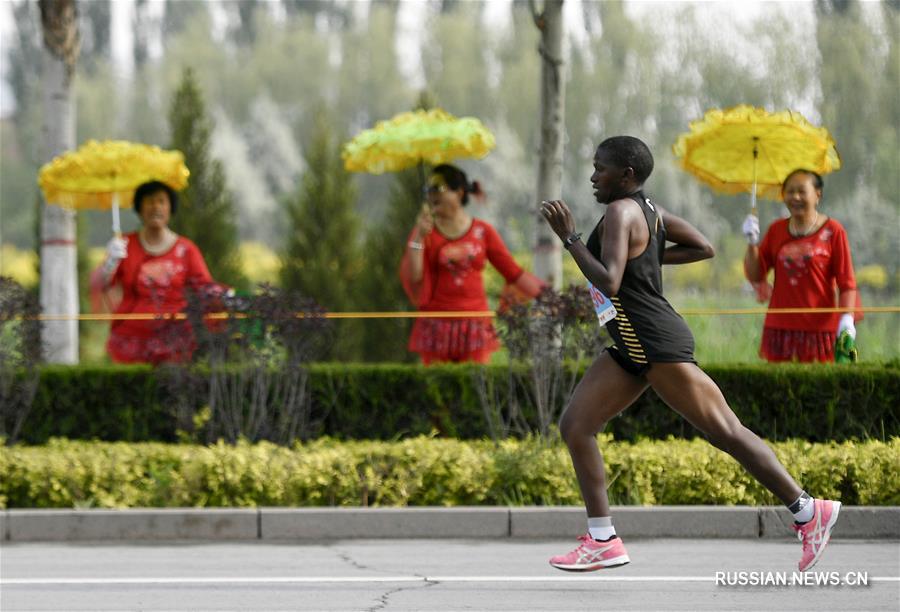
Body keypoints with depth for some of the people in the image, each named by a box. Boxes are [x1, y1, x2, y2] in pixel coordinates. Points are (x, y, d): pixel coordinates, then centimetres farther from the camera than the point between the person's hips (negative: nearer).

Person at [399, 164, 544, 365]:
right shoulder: (426, 232, 5)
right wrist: (418, 237, -13)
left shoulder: (482, 232, 6)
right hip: (437, 328, 0)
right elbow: (411, 277, -5)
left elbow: (514, 272, 7)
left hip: (474, 328, 0)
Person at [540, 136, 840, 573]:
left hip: (659, 343, -10)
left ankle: (808, 512, 5)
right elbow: (703, 247, 17)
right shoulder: (648, 209, 11)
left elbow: (608, 283, -27)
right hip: (633, 346, 10)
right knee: (574, 425, 3)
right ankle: (603, 541, 4)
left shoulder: (621, 212, -16)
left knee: (725, 433, -4)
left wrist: (569, 238, -20)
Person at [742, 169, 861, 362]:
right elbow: (754, 275, 9)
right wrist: (752, 243, -5)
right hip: (780, 327, 3)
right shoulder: (776, 230, 11)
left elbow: (846, 281, -3)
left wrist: (847, 318, -16)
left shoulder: (832, 231, -1)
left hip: (819, 327, -3)